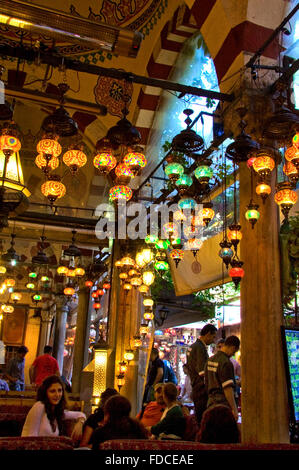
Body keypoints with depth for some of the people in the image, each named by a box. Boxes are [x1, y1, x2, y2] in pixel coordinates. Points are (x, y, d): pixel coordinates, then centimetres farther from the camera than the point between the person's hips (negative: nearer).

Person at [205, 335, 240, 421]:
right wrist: (234, 409, -17)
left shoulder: (210, 360, 11)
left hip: (211, 402, 9)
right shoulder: (226, 363, -16)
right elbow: (227, 388, -20)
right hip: (224, 404, -9)